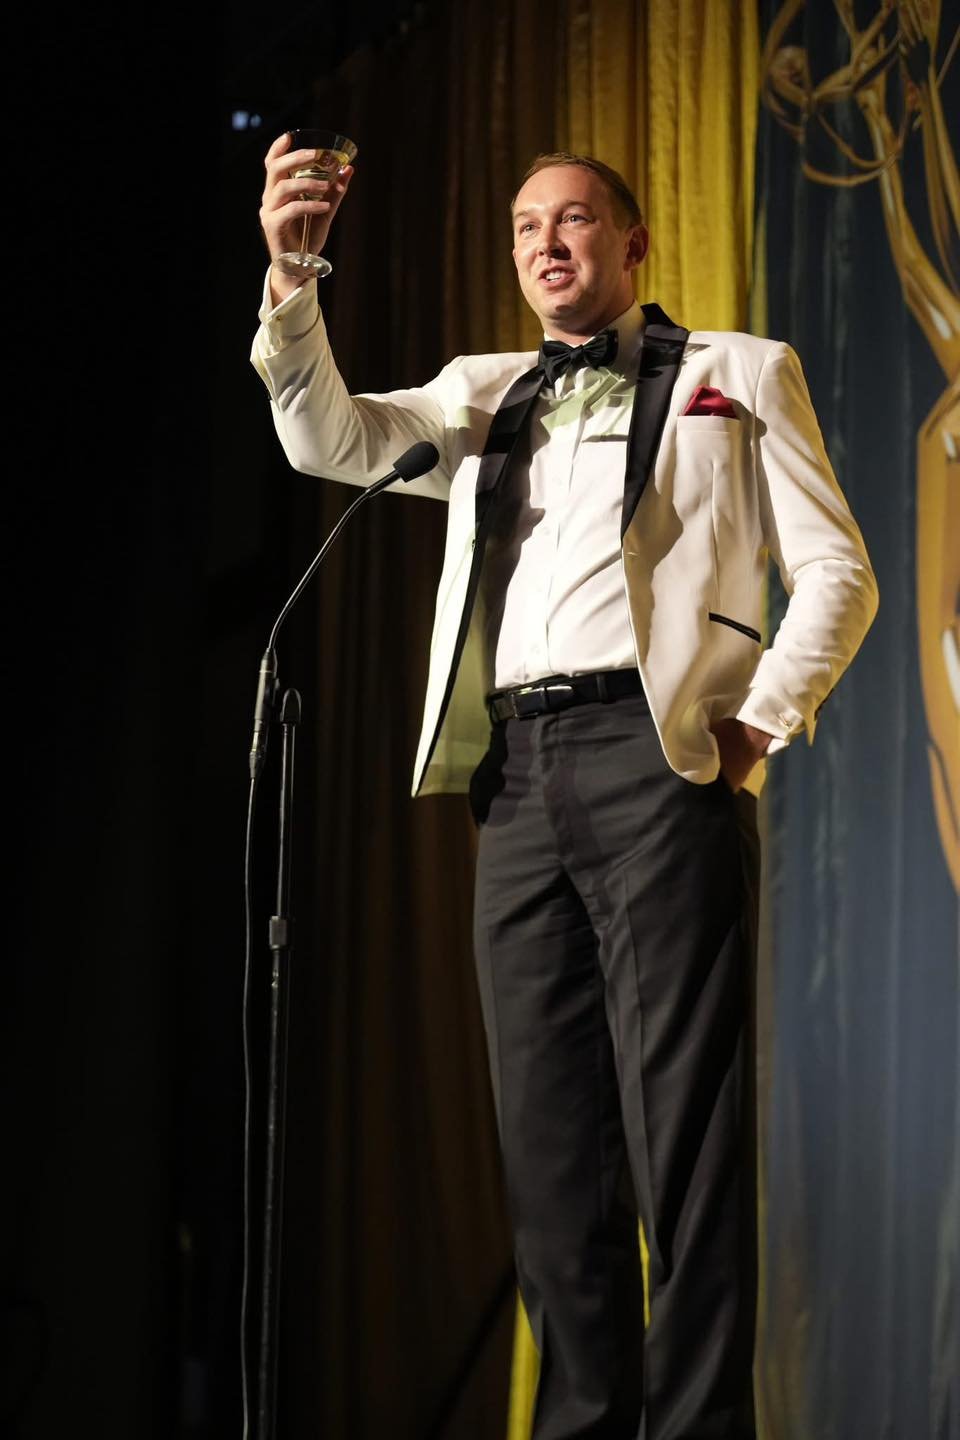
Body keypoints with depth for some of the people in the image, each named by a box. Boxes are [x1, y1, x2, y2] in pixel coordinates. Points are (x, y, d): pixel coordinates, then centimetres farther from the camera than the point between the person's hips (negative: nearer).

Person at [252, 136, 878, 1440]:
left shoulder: (738, 374, 14)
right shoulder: (482, 396, 25)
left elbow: (836, 571, 8)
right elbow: (328, 441, 10)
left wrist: (760, 721, -6)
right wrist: (289, 281, -4)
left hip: (654, 751, -4)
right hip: (516, 771, 5)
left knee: (681, 1124, -10)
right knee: (549, 1132, 2)